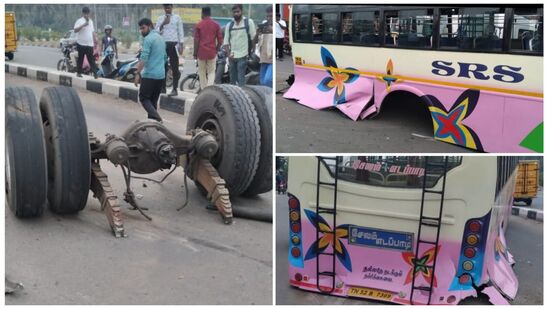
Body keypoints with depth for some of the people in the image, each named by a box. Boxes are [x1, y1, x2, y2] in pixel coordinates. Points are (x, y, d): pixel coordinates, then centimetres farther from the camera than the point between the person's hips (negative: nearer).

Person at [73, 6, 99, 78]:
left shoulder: (91, 21, 14)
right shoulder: (80, 21, -8)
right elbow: (75, 30, -21)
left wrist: (95, 39, 17)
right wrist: (83, 25, -31)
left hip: (89, 44, 5)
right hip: (81, 43, -5)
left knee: (91, 59, 0)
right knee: (80, 59, 3)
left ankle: (95, 73, -5)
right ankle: (78, 72, 13)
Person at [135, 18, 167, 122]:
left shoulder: (148, 39, -10)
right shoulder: (161, 38, 17)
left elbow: (143, 58, -19)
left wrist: (138, 73, -18)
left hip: (149, 75, -8)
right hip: (161, 75, 8)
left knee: (144, 98, -2)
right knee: (154, 100, 13)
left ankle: (156, 118, -19)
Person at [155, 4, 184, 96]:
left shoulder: (177, 18, 5)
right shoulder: (160, 19, 12)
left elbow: (180, 32, 4)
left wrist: (181, 45, -3)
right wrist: (163, 24, -9)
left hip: (173, 44, -3)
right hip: (163, 44, 3)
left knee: (174, 68, -4)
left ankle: (175, 89, -1)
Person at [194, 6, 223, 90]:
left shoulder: (199, 25, -3)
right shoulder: (216, 25, 1)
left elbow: (196, 40, -4)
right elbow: (220, 40, 0)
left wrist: (195, 52, 5)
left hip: (201, 52, -1)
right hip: (212, 52, 1)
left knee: (202, 72, 12)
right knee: (211, 72, 8)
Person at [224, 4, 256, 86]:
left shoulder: (249, 22, -2)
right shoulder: (229, 25, 8)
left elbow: (253, 39, 1)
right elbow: (226, 41, 8)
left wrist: (252, 52, -1)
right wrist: (228, 54, -5)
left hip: (243, 56, -4)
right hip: (232, 57, 4)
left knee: (241, 80, -11)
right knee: (232, 79, 14)